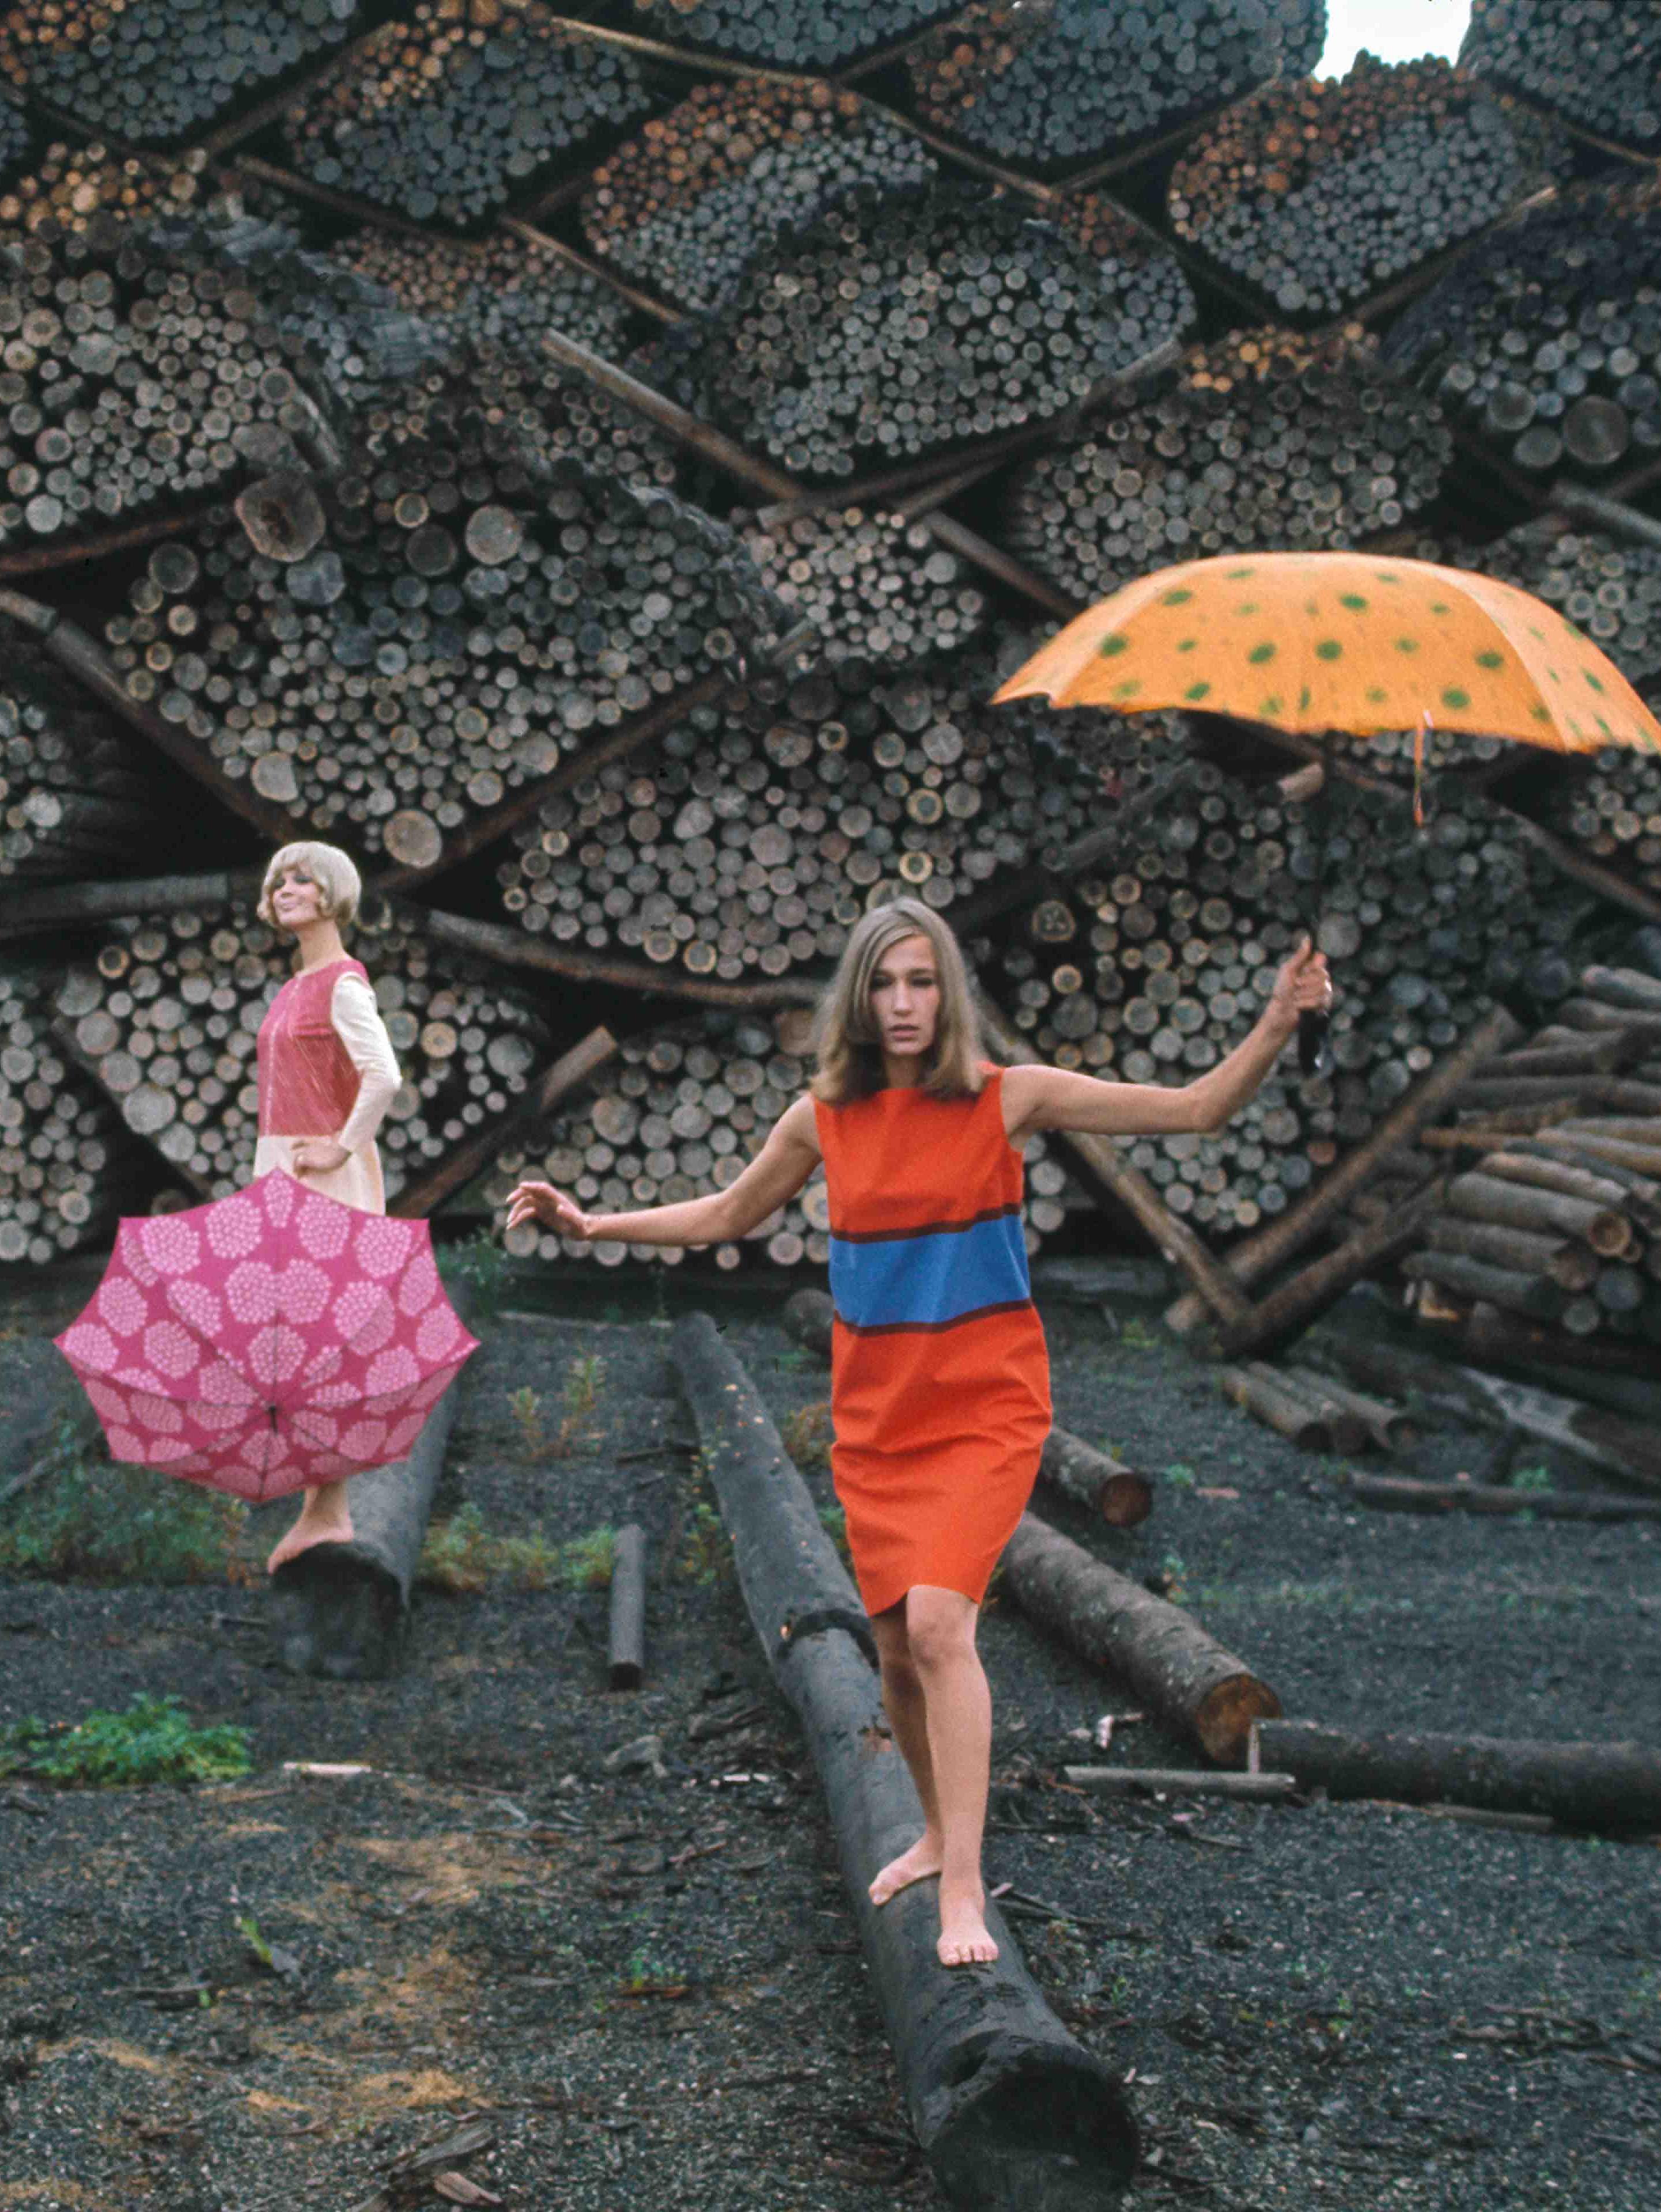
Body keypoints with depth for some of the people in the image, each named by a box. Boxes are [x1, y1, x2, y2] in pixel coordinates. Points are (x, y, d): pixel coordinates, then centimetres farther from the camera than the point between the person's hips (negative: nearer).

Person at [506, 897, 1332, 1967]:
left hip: (985, 1406, -4)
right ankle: (940, 1831, 37)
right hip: (876, 1416, 4)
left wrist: (1278, 1025, -21)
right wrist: (590, 1222, 13)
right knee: (899, 1647, 11)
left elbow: (1194, 1109, -8)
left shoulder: (1006, 1097, -8)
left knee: (938, 1620, -21)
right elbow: (727, 1215, 17)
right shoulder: (824, 1118, 1)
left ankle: (965, 1892, -16)